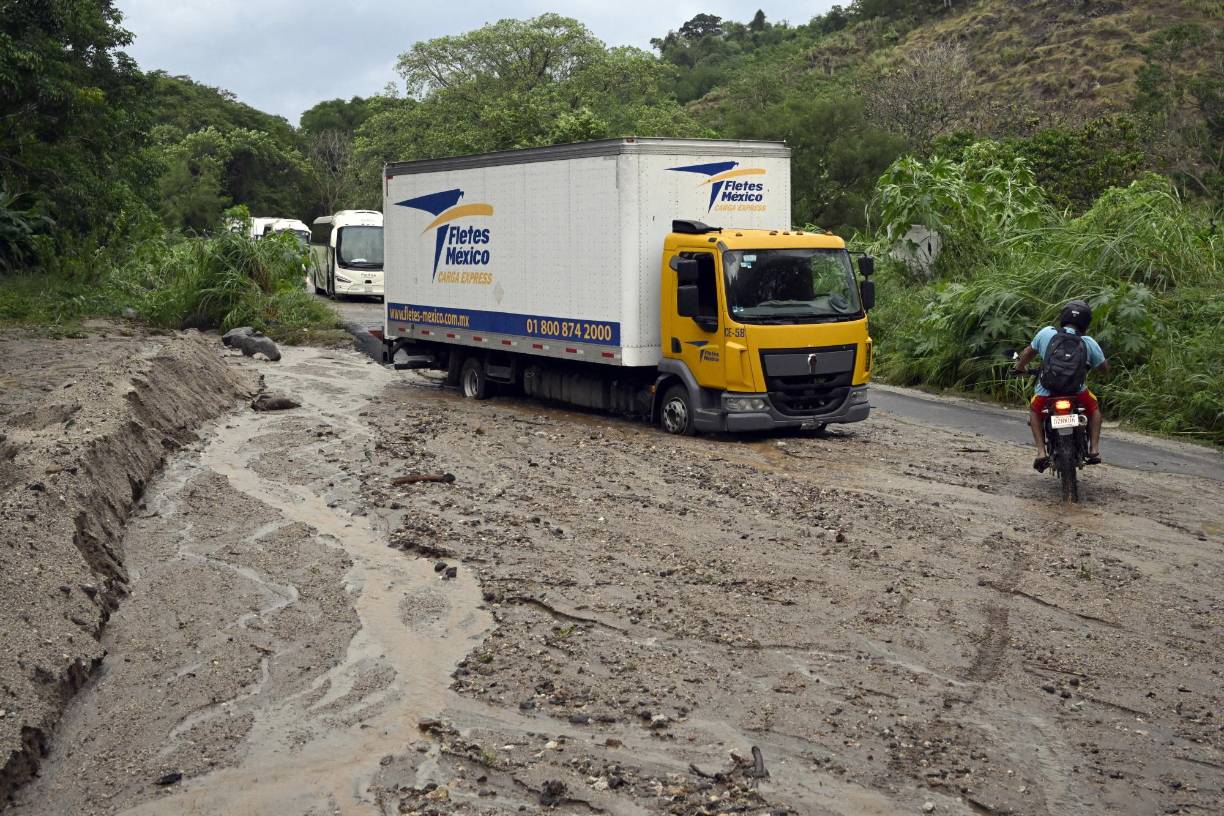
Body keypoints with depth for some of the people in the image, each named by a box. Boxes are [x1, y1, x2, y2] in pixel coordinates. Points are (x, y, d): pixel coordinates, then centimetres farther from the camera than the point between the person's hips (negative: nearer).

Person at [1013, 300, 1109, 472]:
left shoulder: (1046, 333, 0)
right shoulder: (1089, 343, -2)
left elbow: (1030, 351, 17)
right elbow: (1104, 368, 8)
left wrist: (1020, 366, 37)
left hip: (1047, 391, 0)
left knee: (1034, 410, 30)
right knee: (1094, 407, 30)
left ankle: (1041, 452, 12)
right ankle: (1094, 449, 19)